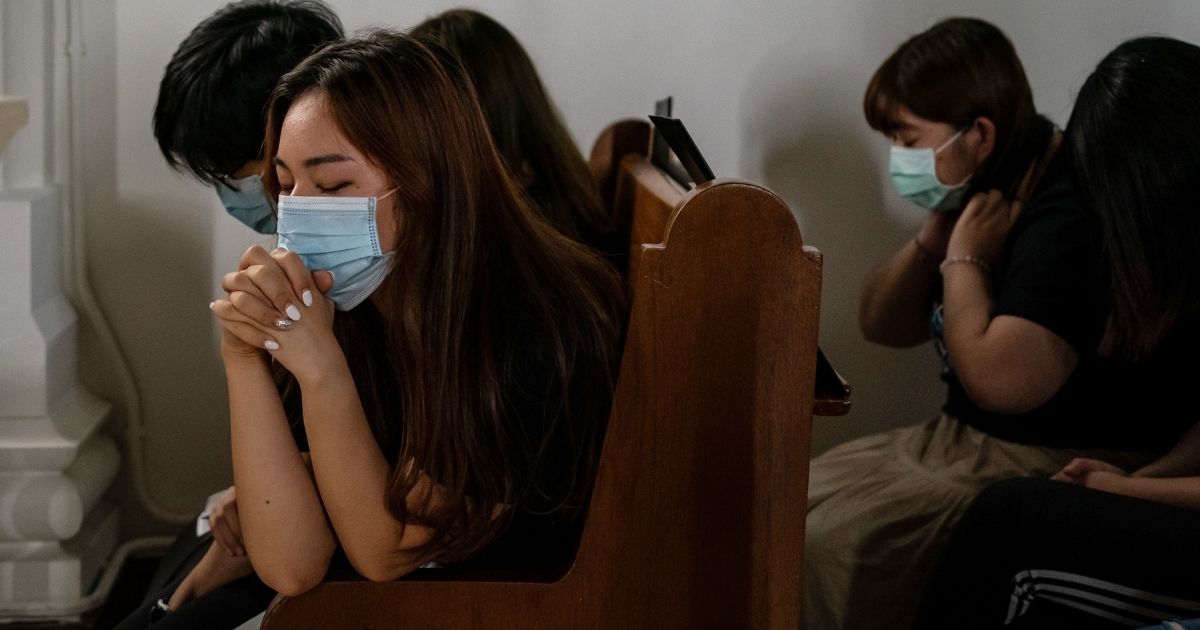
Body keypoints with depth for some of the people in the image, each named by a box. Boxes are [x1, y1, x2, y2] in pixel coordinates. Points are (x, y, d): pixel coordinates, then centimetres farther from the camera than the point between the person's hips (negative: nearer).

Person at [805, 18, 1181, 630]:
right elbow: (881, 325, 13)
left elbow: (999, 382, -33)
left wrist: (966, 258, -19)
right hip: (964, 437, 10)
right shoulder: (978, 193, 7)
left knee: (834, 545, -23)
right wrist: (934, 236, -4)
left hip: (1061, 465, -10)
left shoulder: (1072, 216, -23)